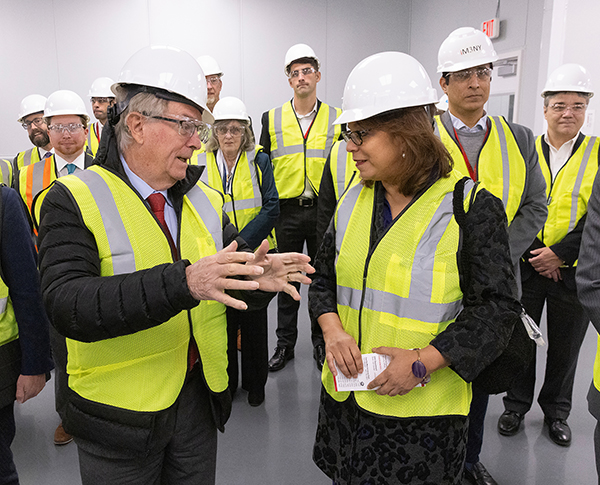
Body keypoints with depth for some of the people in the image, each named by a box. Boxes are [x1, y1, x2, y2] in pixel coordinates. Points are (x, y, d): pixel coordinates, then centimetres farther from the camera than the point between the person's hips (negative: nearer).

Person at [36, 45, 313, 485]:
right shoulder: (74, 200, -13)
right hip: (119, 414, -4)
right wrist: (182, 282, -37)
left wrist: (257, 278, -22)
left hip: (200, 398, 5)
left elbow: (231, 285, 3)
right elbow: (67, 305, -26)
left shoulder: (207, 200, 4)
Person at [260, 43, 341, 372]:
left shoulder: (337, 119, 5)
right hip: (286, 210, 0)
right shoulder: (272, 119, 6)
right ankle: (285, 343, 24)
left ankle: (321, 342, 26)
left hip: (324, 210, 0)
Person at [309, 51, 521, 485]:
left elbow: (497, 307, -11)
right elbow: (324, 275, 11)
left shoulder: (472, 207, -12)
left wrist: (424, 360, -19)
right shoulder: (353, 201, 4)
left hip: (425, 408, -4)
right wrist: (332, 328, -8)